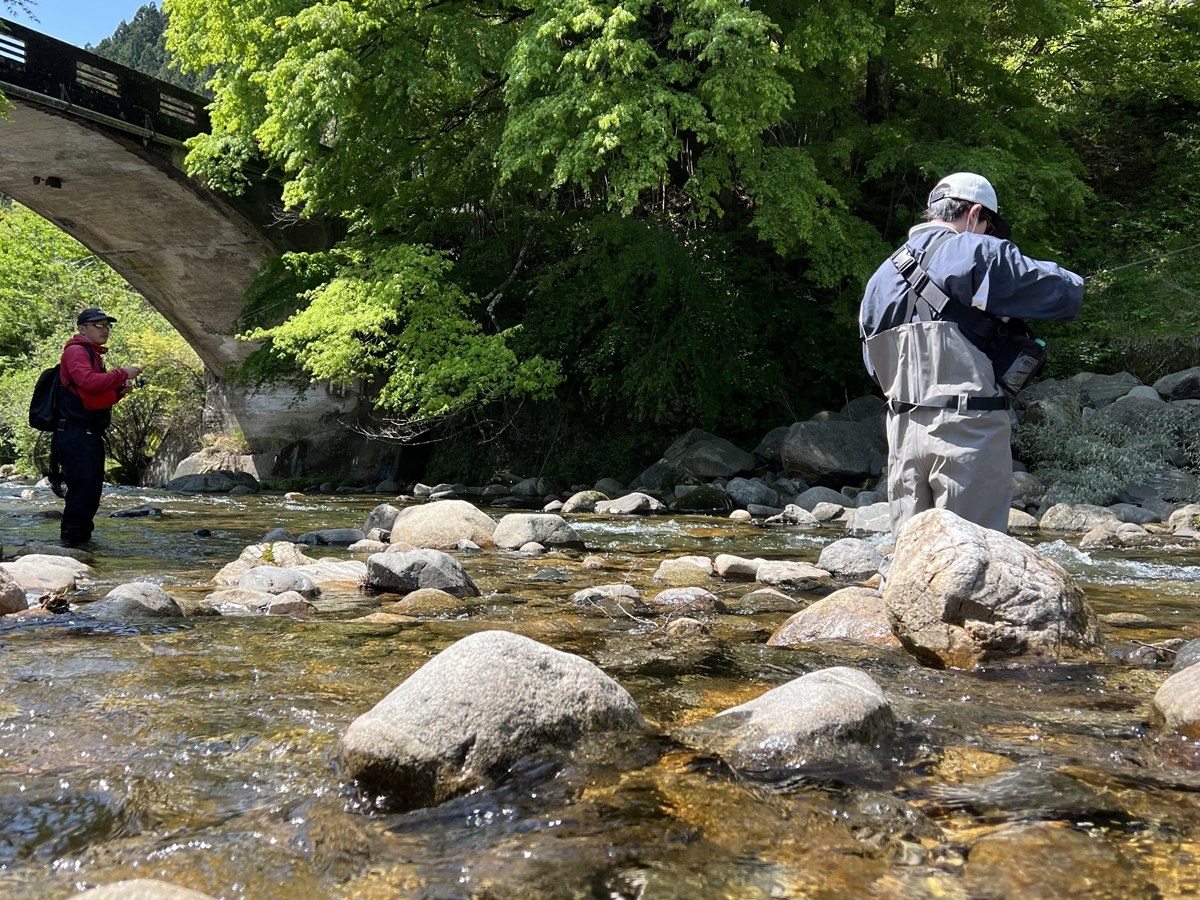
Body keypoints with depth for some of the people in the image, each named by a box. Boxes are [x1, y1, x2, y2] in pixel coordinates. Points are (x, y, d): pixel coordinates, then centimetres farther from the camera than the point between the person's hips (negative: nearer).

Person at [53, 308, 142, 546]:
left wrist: (120, 391, 10)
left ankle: (81, 539, 19)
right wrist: (123, 374, -17)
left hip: (90, 435, 10)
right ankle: (72, 539, -9)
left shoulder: (93, 355, 24)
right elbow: (88, 382, -25)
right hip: (76, 434, -10)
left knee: (91, 490, 12)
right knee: (83, 488, -13)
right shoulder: (76, 351, -7)